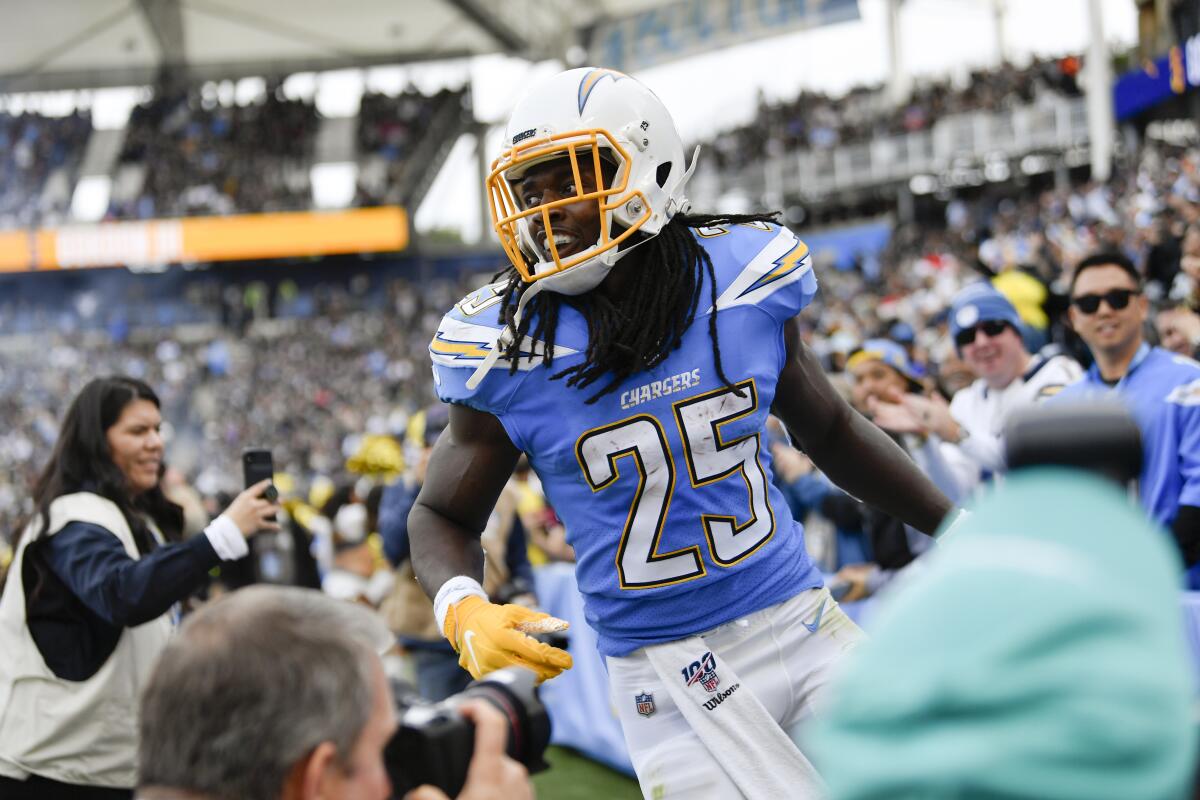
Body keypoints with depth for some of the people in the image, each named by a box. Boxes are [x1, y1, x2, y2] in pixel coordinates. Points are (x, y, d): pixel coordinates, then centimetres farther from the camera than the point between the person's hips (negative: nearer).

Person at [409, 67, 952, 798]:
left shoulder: (746, 278, -4)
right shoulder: (508, 350, -10)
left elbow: (830, 432, 12)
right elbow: (443, 516, 2)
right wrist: (465, 611, -20)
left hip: (802, 627, 2)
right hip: (668, 678, -2)